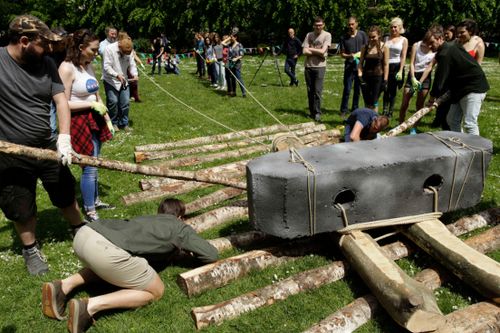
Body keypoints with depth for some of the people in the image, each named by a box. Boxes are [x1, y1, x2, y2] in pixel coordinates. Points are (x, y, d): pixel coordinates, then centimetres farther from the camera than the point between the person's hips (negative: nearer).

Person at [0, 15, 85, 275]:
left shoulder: (46, 64, -4)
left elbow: (61, 101, -6)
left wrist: (64, 137, -19)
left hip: (48, 147, 3)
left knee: (66, 195, 19)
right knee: (22, 209, 12)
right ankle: (30, 249, 35)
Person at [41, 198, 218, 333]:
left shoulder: (146, 219, 34)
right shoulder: (180, 228, 19)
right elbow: (212, 255, 22)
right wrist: (190, 248, 41)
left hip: (85, 233, 8)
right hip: (105, 249, -7)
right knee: (155, 291, 11)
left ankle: (65, 285, 15)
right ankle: (91, 306, -5)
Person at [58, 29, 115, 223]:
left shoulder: (89, 66, 10)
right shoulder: (67, 68, -16)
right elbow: (63, 104, -19)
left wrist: (108, 120, 15)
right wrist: (92, 104, -18)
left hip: (95, 120, 8)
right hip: (80, 123, -8)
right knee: (89, 167, -2)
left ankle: (95, 201, 33)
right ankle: (89, 212, 12)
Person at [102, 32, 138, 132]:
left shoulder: (129, 51, -4)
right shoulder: (109, 49, -18)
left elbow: (132, 64, 1)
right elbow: (107, 66, -19)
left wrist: (135, 74, -20)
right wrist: (117, 75, -32)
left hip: (123, 81, 4)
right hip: (111, 81, -4)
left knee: (125, 102, 2)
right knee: (113, 101, -5)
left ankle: (124, 123, 17)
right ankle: (113, 123, 14)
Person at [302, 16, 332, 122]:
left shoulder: (327, 35, 0)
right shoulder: (309, 35, 8)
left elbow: (322, 51, -12)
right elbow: (304, 51, -2)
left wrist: (310, 49, -2)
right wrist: (318, 52, -7)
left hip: (320, 66, -3)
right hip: (308, 66, 3)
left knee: (317, 91, -8)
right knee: (310, 90, 8)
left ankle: (317, 113, -2)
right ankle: (312, 112, 17)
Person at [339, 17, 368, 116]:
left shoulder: (362, 34, 3)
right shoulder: (343, 38, 2)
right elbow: (342, 54, 2)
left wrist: (361, 54, -12)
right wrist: (349, 56, -18)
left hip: (360, 65, 1)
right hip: (349, 66, -1)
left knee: (357, 89, 8)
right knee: (347, 89, -5)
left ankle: (355, 109, 19)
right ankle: (344, 110, 4)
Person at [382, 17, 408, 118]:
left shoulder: (404, 40, 4)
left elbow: (403, 57, 0)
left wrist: (400, 71, -9)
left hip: (396, 67, -1)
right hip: (386, 66, 1)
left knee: (393, 91, 5)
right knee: (386, 90, -4)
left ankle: (390, 112, 13)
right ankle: (385, 110, 0)